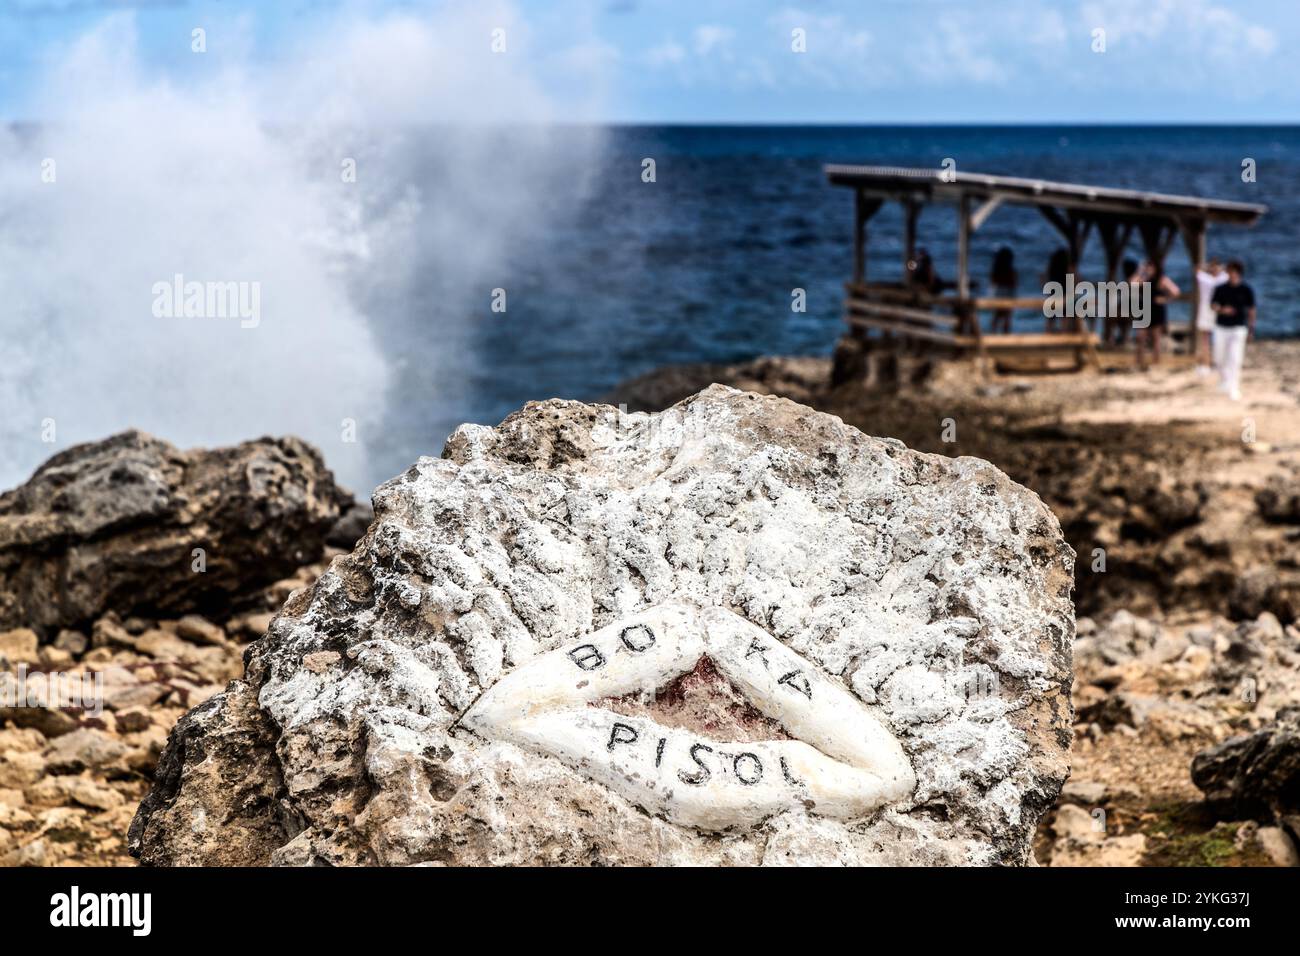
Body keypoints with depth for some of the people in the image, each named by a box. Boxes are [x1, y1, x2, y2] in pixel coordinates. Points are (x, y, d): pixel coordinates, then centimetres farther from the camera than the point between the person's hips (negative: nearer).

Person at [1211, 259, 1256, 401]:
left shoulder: (1247, 290, -2)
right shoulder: (1221, 289, -1)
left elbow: (1251, 310, 5)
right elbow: (1213, 305, 1)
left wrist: (1251, 329, 8)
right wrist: (1222, 310, -22)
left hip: (1238, 328, -2)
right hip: (1221, 328, 2)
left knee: (1235, 360, -11)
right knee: (1219, 359, 10)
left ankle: (1234, 389, -7)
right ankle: (1224, 380, 36)